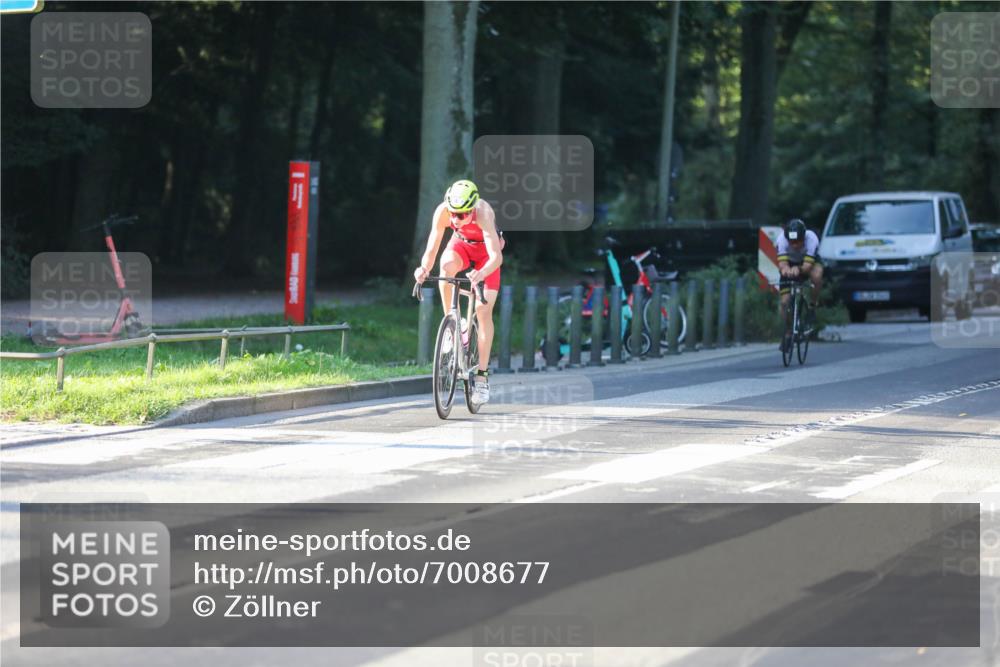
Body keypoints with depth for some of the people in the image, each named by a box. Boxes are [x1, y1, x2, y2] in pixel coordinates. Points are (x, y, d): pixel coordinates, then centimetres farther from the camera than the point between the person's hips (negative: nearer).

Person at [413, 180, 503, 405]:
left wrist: (481, 274, -64)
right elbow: (431, 249, -30)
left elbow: (496, 256, -45)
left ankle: (482, 375, -7)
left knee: (483, 310, -13)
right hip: (461, 243, 2)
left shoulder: (483, 213, -39)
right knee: (447, 267, -35)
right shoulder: (442, 211, -31)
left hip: (485, 249, -2)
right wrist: (424, 269, -51)